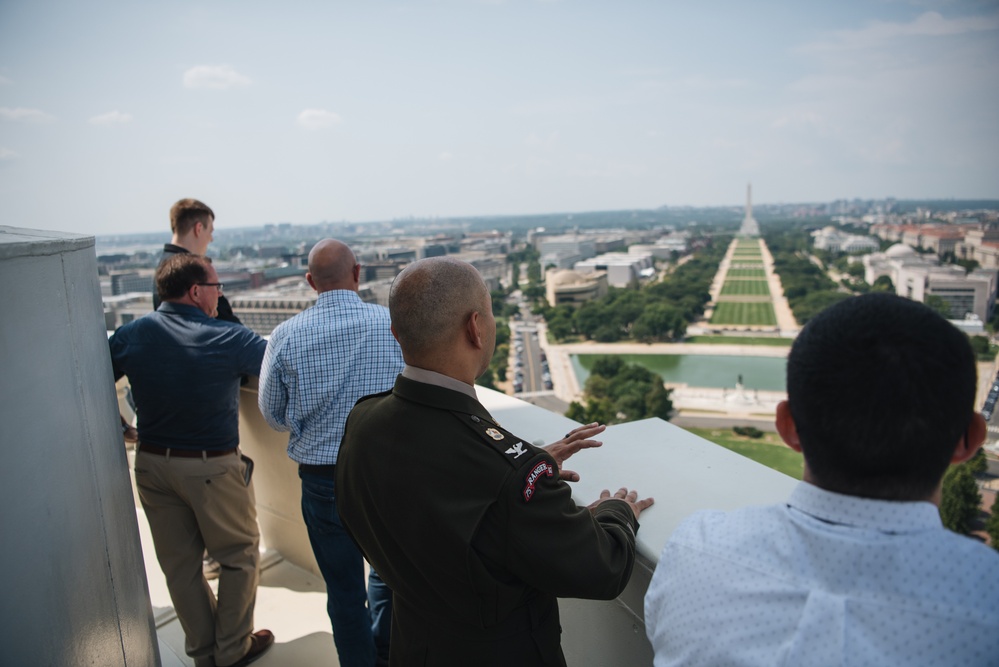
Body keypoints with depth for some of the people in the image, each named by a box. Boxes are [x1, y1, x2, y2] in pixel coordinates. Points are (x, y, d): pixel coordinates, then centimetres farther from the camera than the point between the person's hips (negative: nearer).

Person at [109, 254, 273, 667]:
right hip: (212, 467, -5)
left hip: (152, 463, 5)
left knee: (179, 562, 18)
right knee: (239, 555, 15)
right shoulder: (227, 339, -17)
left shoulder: (132, 334, -4)